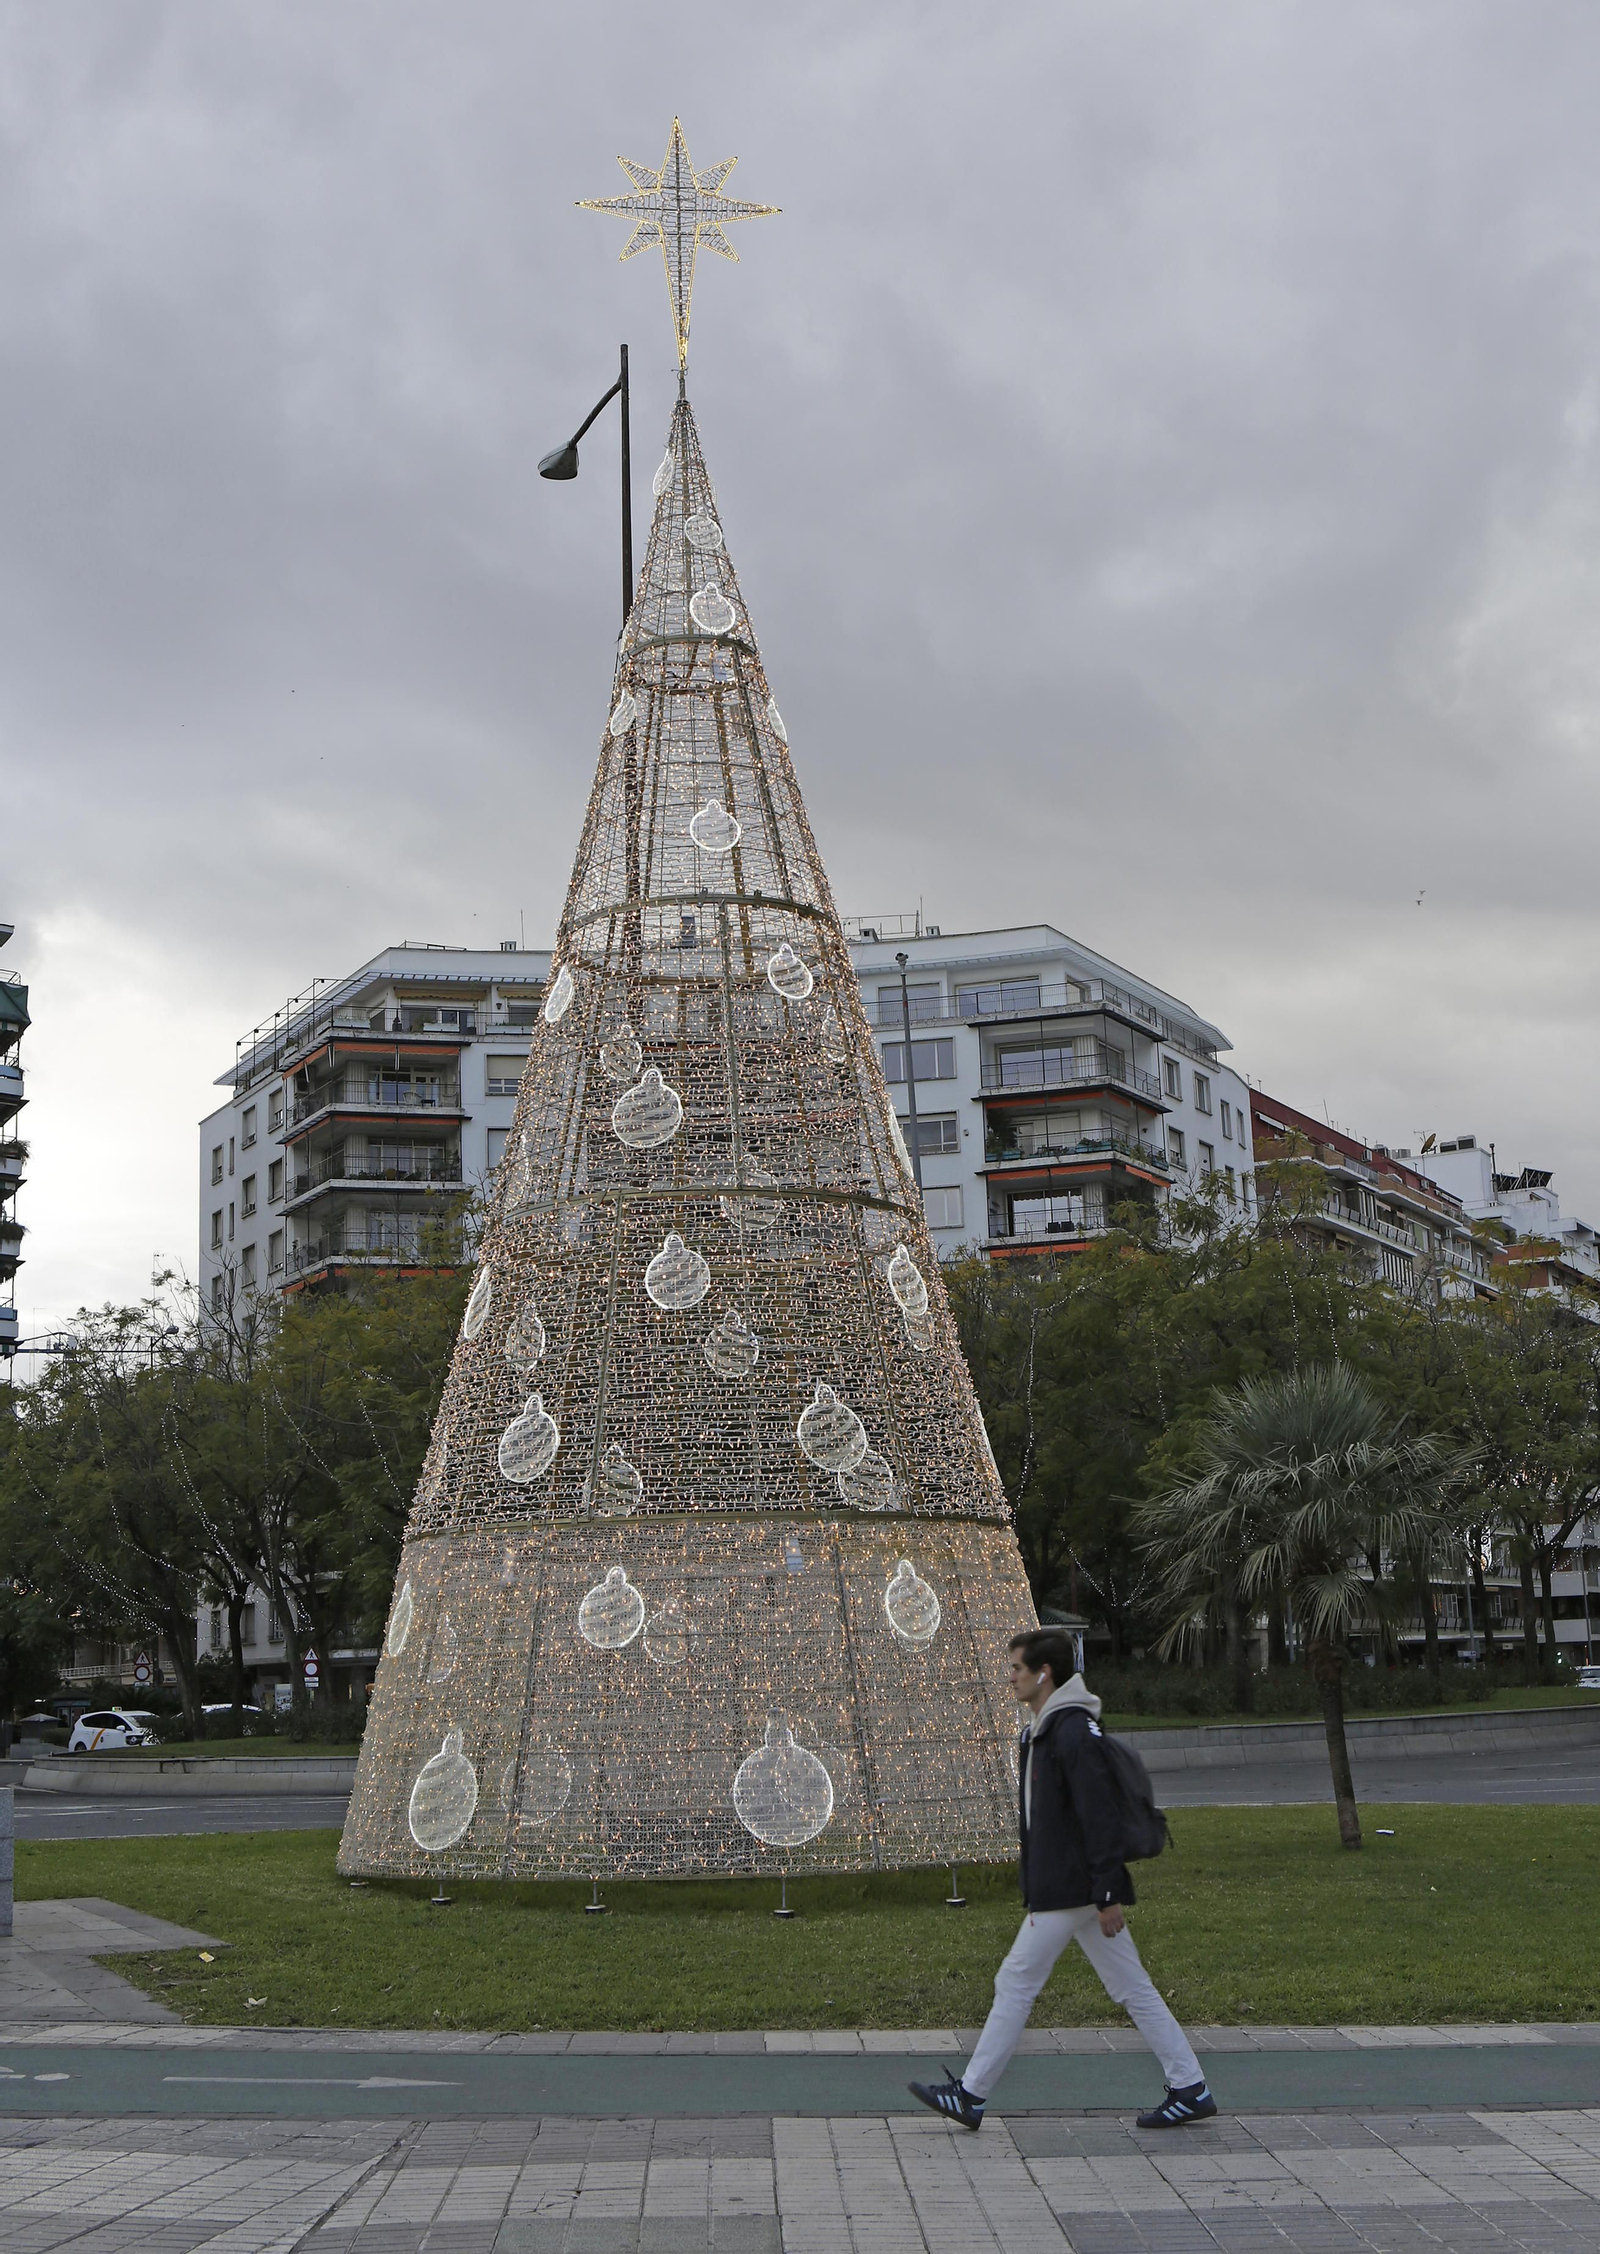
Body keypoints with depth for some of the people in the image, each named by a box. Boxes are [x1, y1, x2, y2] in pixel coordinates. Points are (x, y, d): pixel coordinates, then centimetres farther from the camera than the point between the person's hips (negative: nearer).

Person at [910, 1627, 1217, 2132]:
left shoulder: (1074, 1732, -18)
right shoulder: (1046, 1728, 15)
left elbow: (1100, 1816, -22)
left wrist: (1108, 1895, -22)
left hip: (1068, 1889, -10)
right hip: (1062, 1886, 10)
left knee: (1016, 1983, -1)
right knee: (1132, 1989, 10)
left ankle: (970, 2095, 8)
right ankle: (1190, 2090, 11)